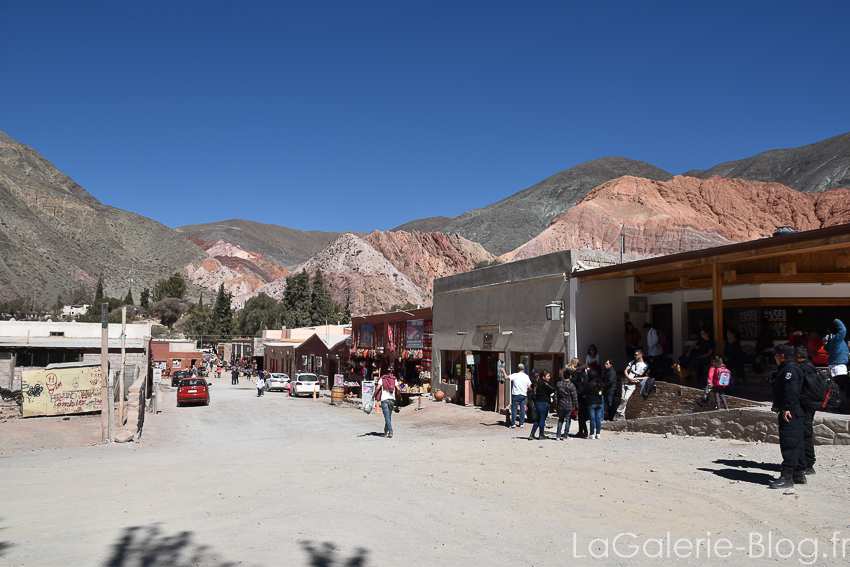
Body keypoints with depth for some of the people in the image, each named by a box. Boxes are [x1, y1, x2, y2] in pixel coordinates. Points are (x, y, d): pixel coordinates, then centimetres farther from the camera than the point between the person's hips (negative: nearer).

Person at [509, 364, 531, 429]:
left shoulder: (515, 375, -8)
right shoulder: (526, 376, 6)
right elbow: (529, 386, 9)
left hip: (516, 394, -4)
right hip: (523, 395, 4)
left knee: (514, 409, 0)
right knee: (522, 409, 10)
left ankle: (513, 423, 0)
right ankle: (521, 423, 14)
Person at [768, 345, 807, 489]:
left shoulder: (790, 369, -14)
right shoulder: (786, 369, 20)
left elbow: (791, 390, -25)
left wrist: (787, 408, -26)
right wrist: (780, 408, 23)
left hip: (791, 413, -11)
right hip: (793, 413, 11)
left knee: (789, 444, -11)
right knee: (797, 443, 15)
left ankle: (787, 476, -11)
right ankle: (799, 474, 22)